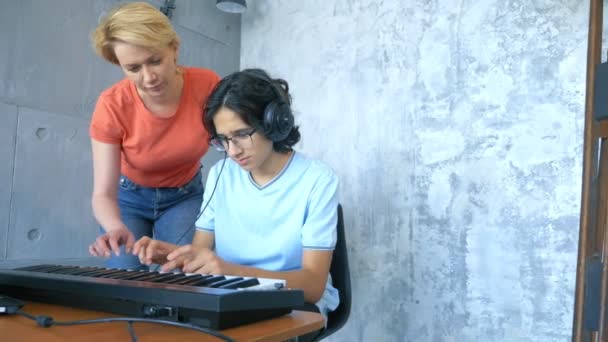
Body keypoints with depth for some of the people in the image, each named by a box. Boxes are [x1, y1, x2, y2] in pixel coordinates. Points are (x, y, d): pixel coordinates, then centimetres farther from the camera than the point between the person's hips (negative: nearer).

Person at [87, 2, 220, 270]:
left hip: (185, 196, 1)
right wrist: (117, 228, -49)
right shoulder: (112, 106, -28)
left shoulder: (207, 85, -26)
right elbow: (103, 193, -26)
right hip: (130, 197, 0)